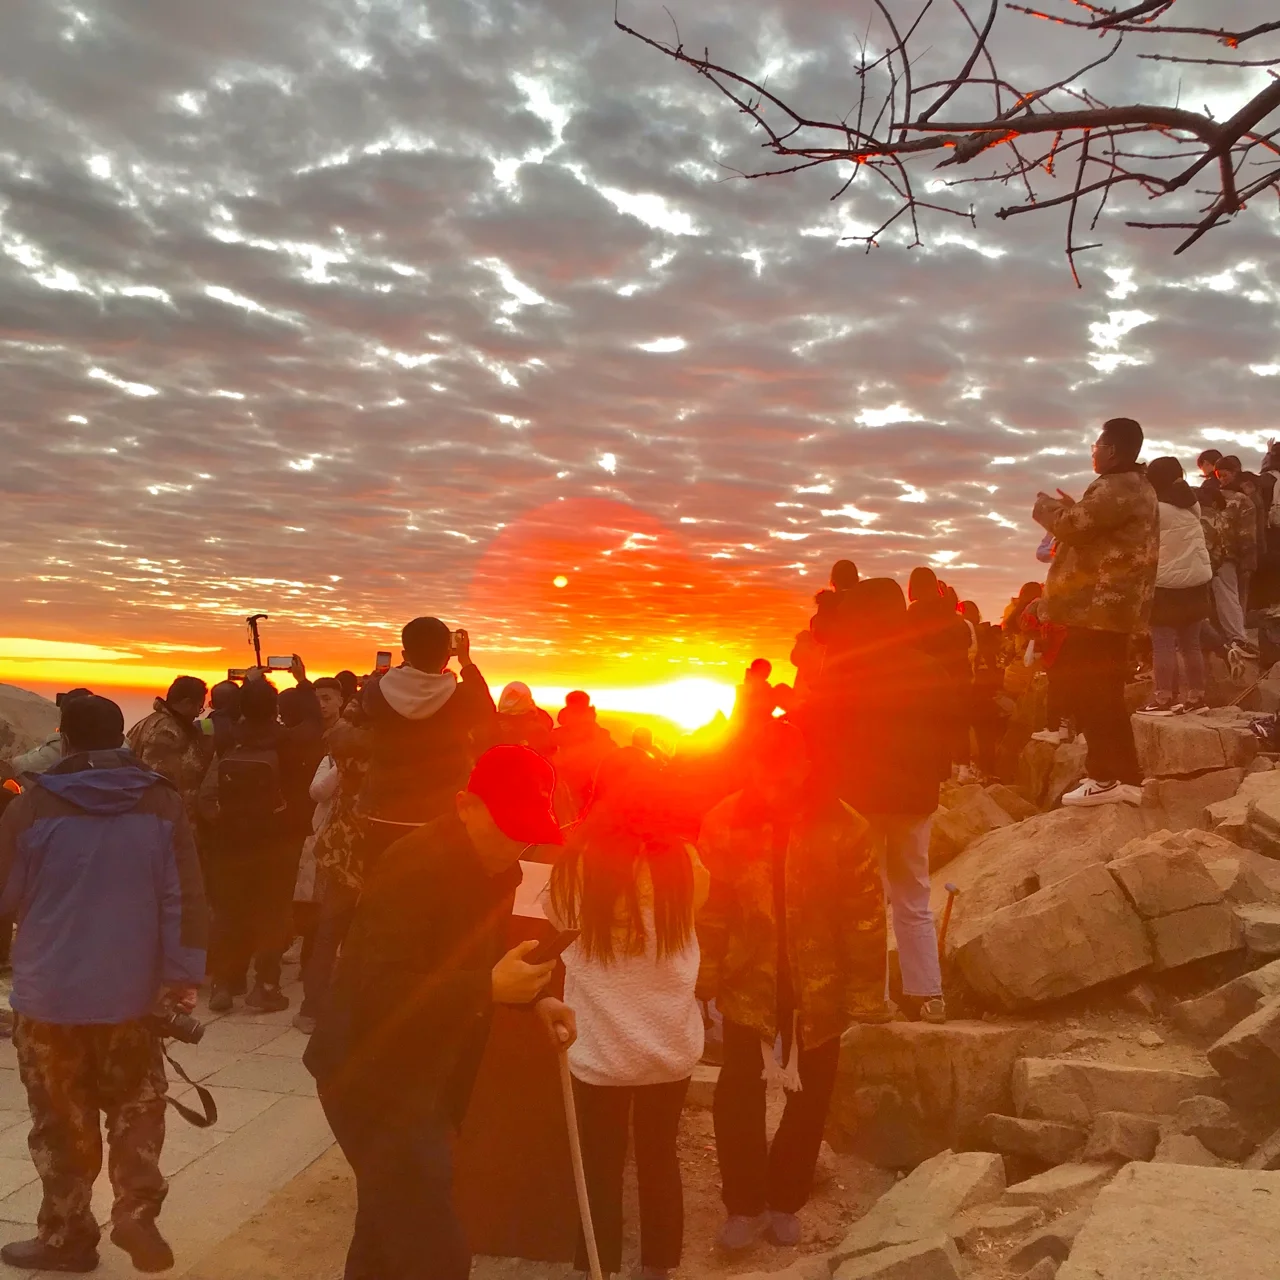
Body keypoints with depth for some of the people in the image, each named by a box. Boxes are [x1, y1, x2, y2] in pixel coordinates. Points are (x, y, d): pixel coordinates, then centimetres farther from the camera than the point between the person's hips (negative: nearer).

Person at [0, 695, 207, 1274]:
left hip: (48, 991, -1)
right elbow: (184, 897, -7)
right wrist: (183, 973, 0)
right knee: (136, 1102, 19)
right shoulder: (161, 802, -6)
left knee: (62, 1119, 14)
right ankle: (136, 1209, 6)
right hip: (128, 989, 1)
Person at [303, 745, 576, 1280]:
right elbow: (379, 994, -32)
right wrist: (491, 989, -38)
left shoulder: (496, 866, 2)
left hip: (430, 1076, 9)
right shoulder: (414, 868, -26)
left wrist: (532, 996, -2)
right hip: (376, 1077, -9)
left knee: (388, 1235, 24)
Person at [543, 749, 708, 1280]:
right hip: (672, 1045, 3)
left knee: (601, 1166, 16)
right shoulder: (684, 862, -9)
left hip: (601, 1049, -3)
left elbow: (553, 916, 3)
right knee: (660, 1158, 22)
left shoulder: (577, 863, -17)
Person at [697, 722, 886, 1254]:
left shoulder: (842, 828, -15)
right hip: (748, 984, 0)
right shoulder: (725, 823, -11)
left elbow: (865, 916, -9)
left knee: (809, 1099, 15)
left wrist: (864, 994, -8)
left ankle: (786, 1201, 37)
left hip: (818, 989, 0)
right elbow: (711, 909, -5)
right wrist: (706, 979, -6)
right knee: (736, 1096, 2)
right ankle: (746, 1204, 25)